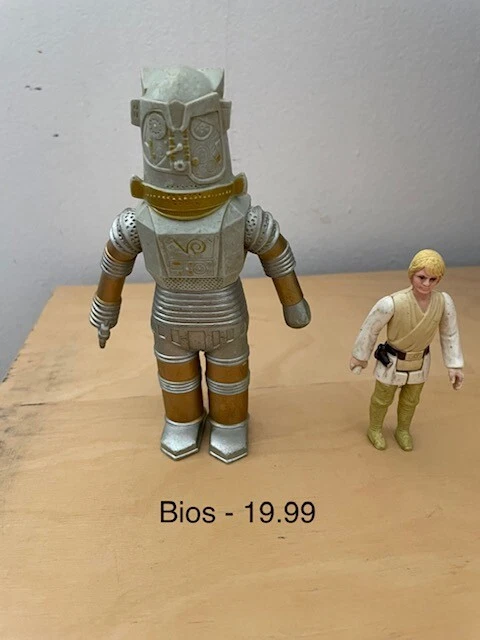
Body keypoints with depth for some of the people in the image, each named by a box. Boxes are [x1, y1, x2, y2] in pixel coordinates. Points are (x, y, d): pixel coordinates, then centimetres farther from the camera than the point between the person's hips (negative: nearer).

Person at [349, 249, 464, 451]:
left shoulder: (444, 301, -24)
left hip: (420, 361, 4)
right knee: (383, 398, 22)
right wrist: (359, 356, -6)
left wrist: (454, 366, -3)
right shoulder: (392, 303, -36)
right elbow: (370, 328, -19)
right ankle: (374, 429, 52)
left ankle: (403, 430, 57)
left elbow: (450, 333, -6)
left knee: (410, 399, 27)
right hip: (392, 361, -3)